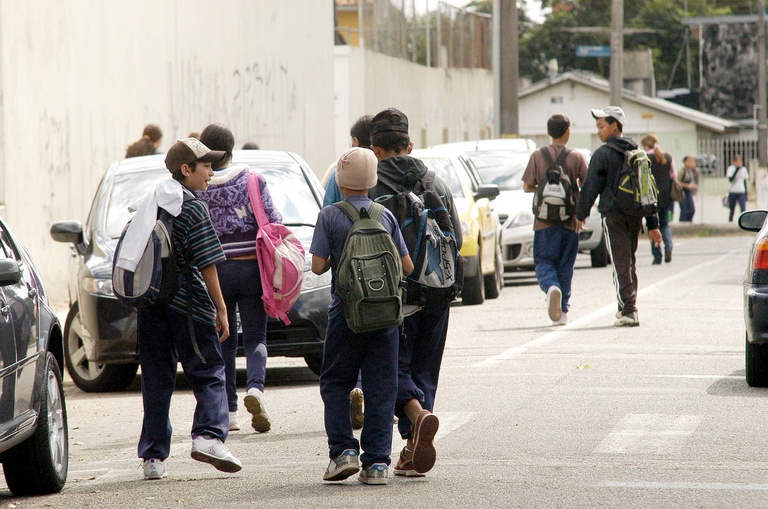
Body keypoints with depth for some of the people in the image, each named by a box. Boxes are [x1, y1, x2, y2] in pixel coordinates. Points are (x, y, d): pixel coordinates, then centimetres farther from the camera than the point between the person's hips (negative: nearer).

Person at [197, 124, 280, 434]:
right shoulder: (252, 181, -2)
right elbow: (273, 222, -3)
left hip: (214, 271, 0)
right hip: (250, 269, 0)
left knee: (224, 341, 11)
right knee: (255, 337, 6)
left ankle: (229, 411, 9)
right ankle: (255, 387, -23)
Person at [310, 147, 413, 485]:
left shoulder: (329, 216, -5)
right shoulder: (385, 216, 3)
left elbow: (318, 265, -7)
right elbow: (407, 267, 4)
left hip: (347, 311, -2)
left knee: (335, 382, 12)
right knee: (381, 388, 4)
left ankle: (344, 450, -1)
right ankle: (377, 462, 0)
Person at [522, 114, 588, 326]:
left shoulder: (537, 156, -1)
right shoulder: (577, 157, -2)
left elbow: (527, 187, 0)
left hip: (544, 221, -1)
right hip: (570, 221, 1)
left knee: (544, 261, 4)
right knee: (565, 266, 10)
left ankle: (551, 287, -28)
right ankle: (562, 311, 10)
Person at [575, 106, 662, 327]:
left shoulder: (603, 154, -7)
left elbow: (590, 187, -7)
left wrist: (581, 214, 7)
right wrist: (653, 224, 17)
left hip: (613, 216, -6)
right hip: (635, 215, 6)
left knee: (621, 264, -8)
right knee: (630, 262, 17)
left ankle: (628, 311, -15)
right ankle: (629, 308, 23)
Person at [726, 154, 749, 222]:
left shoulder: (744, 169, 9)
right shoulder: (730, 169, -2)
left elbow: (745, 181, 14)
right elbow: (730, 179, -17)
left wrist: (746, 194, 13)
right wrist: (737, 169, -19)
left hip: (741, 193, 2)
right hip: (732, 192, -2)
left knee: (743, 210, -13)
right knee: (732, 210, 6)